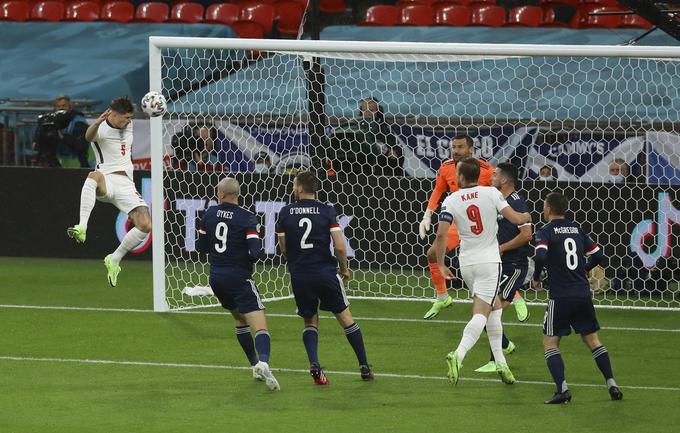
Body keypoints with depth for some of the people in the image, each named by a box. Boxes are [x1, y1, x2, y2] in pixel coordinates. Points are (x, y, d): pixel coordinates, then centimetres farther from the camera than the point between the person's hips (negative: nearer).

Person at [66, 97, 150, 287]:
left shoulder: (128, 125, 13)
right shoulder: (101, 129, -9)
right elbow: (89, 136, -33)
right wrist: (98, 122, -53)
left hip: (126, 184, 6)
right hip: (107, 180, -6)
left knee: (145, 225, -13)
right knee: (94, 176, -43)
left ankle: (114, 260, 7)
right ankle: (81, 228, -54)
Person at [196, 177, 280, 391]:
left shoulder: (210, 213, 4)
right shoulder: (246, 218, -10)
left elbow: (201, 247, 12)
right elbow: (255, 252, -17)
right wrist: (248, 259, 5)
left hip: (216, 277, 5)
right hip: (239, 278, -5)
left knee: (240, 319, 28)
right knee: (260, 327, -12)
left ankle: (255, 365, 26)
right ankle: (263, 363, -39)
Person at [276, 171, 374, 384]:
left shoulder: (285, 213, 0)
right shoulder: (326, 211, -4)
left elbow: (283, 249, 5)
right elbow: (340, 247, -9)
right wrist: (344, 269, 8)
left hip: (299, 276, 1)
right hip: (325, 272, -1)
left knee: (310, 322, 16)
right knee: (345, 318, 13)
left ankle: (314, 364, -7)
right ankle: (364, 367, 13)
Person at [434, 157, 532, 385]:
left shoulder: (451, 200, -2)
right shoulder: (491, 193, -5)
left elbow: (441, 234, -8)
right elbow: (514, 218, -8)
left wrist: (441, 265, 4)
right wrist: (527, 217, 16)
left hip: (467, 263, 3)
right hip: (489, 262, -3)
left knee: (494, 307, 19)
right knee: (480, 313, -9)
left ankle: (500, 362, 16)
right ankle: (458, 355, -31)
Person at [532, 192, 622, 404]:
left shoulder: (545, 231, -6)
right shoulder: (577, 230, 10)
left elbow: (540, 256, -23)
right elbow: (598, 255, 12)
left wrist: (536, 277, -5)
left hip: (560, 297, -5)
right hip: (583, 294, 5)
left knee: (550, 342, 3)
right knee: (592, 339, 17)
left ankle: (562, 388, -13)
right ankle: (611, 384, 9)